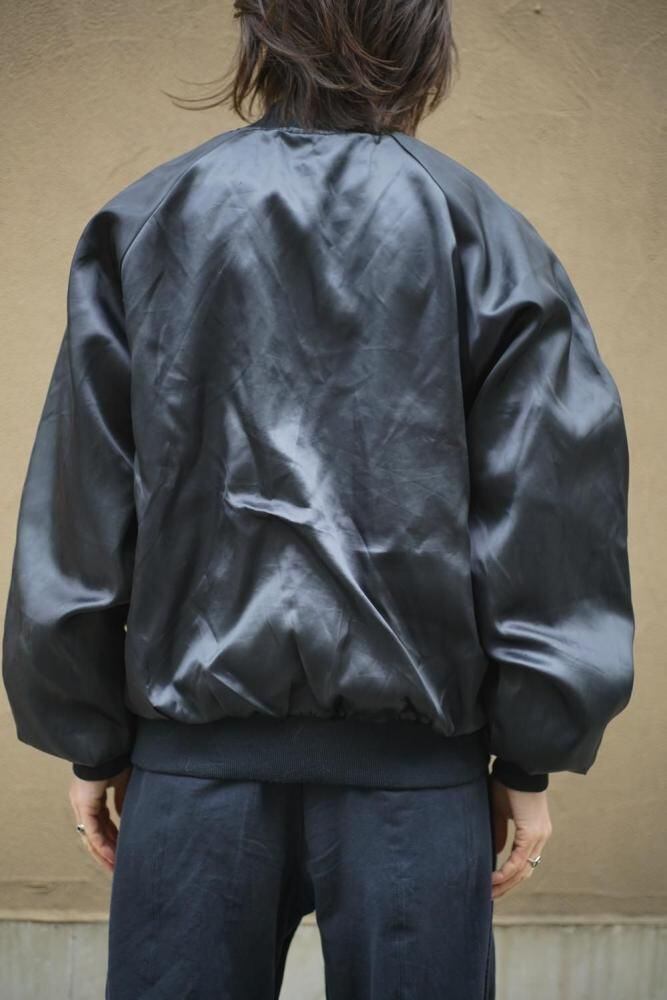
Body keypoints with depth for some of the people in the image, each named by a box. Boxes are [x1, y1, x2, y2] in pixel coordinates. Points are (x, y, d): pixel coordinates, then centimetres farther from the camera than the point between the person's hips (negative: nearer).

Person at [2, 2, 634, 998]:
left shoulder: (145, 224, 4)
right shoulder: (489, 240, 1)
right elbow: (545, 522, -3)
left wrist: (91, 741, 9)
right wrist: (530, 758, 4)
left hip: (196, 750, 1)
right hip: (415, 762, -1)